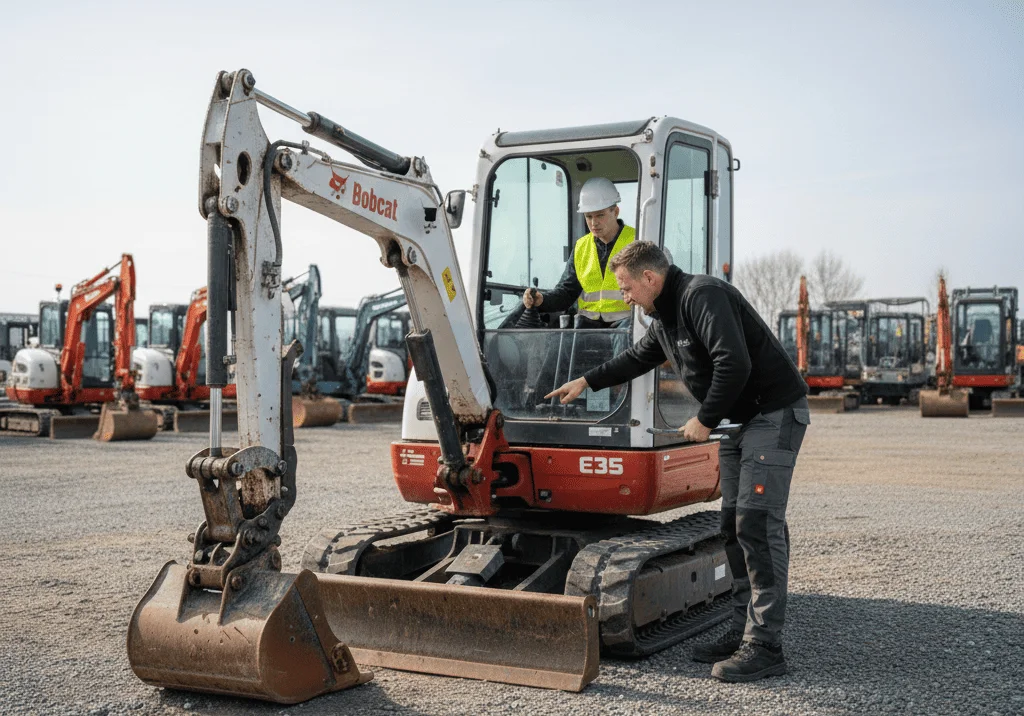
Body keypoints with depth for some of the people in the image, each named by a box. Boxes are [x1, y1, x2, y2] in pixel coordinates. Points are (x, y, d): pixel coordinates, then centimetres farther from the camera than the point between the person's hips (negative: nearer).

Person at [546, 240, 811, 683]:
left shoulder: (703, 296, -18)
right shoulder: (664, 317, 15)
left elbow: (734, 364, -27)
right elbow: (637, 358, 34)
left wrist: (705, 421, -16)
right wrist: (587, 382, 37)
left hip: (775, 414, -10)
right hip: (740, 421, 10)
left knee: (757, 522, -15)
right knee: (734, 525, 8)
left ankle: (765, 647, -13)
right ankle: (744, 632, 14)